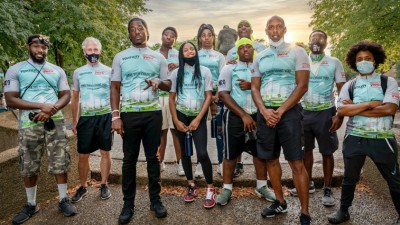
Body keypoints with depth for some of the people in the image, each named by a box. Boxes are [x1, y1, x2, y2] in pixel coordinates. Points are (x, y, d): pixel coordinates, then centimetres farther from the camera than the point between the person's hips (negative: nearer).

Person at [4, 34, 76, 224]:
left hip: (55, 122, 1)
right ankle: (31, 204, 23)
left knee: (60, 162, 2)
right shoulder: (15, 70, 4)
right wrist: (40, 106, -17)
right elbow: (10, 100, -5)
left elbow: (66, 96, 7)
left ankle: (63, 200, 15)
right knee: (29, 167, 7)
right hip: (29, 123, -1)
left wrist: (52, 109, -13)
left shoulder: (57, 71, 11)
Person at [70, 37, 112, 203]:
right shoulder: (78, 73, 8)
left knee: (105, 152, 6)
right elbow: (75, 99, 13)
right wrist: (74, 122, 10)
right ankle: (83, 187, 22)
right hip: (85, 118, 2)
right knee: (83, 155, 6)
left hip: (105, 117, -1)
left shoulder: (108, 71, 2)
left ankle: (104, 185, 21)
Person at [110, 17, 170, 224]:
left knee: (152, 157, 8)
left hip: (153, 113, 1)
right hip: (129, 114, -1)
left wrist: (159, 82, -13)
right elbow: (115, 87, 3)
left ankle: (155, 199, 20)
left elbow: (168, 85, 12)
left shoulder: (158, 57, 10)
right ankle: (128, 203, 19)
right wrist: (115, 115, -7)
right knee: (130, 159, 6)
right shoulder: (120, 57, 7)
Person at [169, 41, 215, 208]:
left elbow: (208, 97, -2)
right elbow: (171, 98, 4)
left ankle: (210, 189, 4)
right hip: (181, 116, 2)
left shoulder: (205, 71, 1)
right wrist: (176, 121, -5)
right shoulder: (176, 73, 4)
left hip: (198, 117, -2)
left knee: (202, 153, -12)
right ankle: (191, 185, 26)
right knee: (185, 152, 9)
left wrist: (198, 119, -10)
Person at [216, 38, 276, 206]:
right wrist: (243, 115, -14)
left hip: (258, 115, 3)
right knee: (231, 153, 4)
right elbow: (223, 94, -9)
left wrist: (252, 85, -18)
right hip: (235, 116, -3)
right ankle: (227, 189, 18)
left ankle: (262, 186, 29)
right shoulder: (229, 69, 0)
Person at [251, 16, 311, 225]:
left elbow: (302, 85, -6)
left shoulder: (297, 52, 1)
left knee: (296, 163, -5)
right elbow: (254, 88, 9)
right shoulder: (260, 57, 13)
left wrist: (281, 111, -13)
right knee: (271, 159, 10)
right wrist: (264, 111, -8)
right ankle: (280, 202, 27)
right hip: (265, 112, 5)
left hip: (289, 111, -4)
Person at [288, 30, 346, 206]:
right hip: (304, 112, 3)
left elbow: (343, 91, -1)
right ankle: (308, 184, 26)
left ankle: (327, 189, 16)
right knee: (306, 149, 11)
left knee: (327, 152, 4)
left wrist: (340, 115, -11)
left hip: (326, 113, -2)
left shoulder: (334, 63, 1)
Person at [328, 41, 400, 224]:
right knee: (349, 177, 14)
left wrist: (355, 108, -11)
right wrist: (369, 104, -14)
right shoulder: (349, 86, 7)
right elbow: (341, 110, -8)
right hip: (354, 138, 2)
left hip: (382, 139, -1)